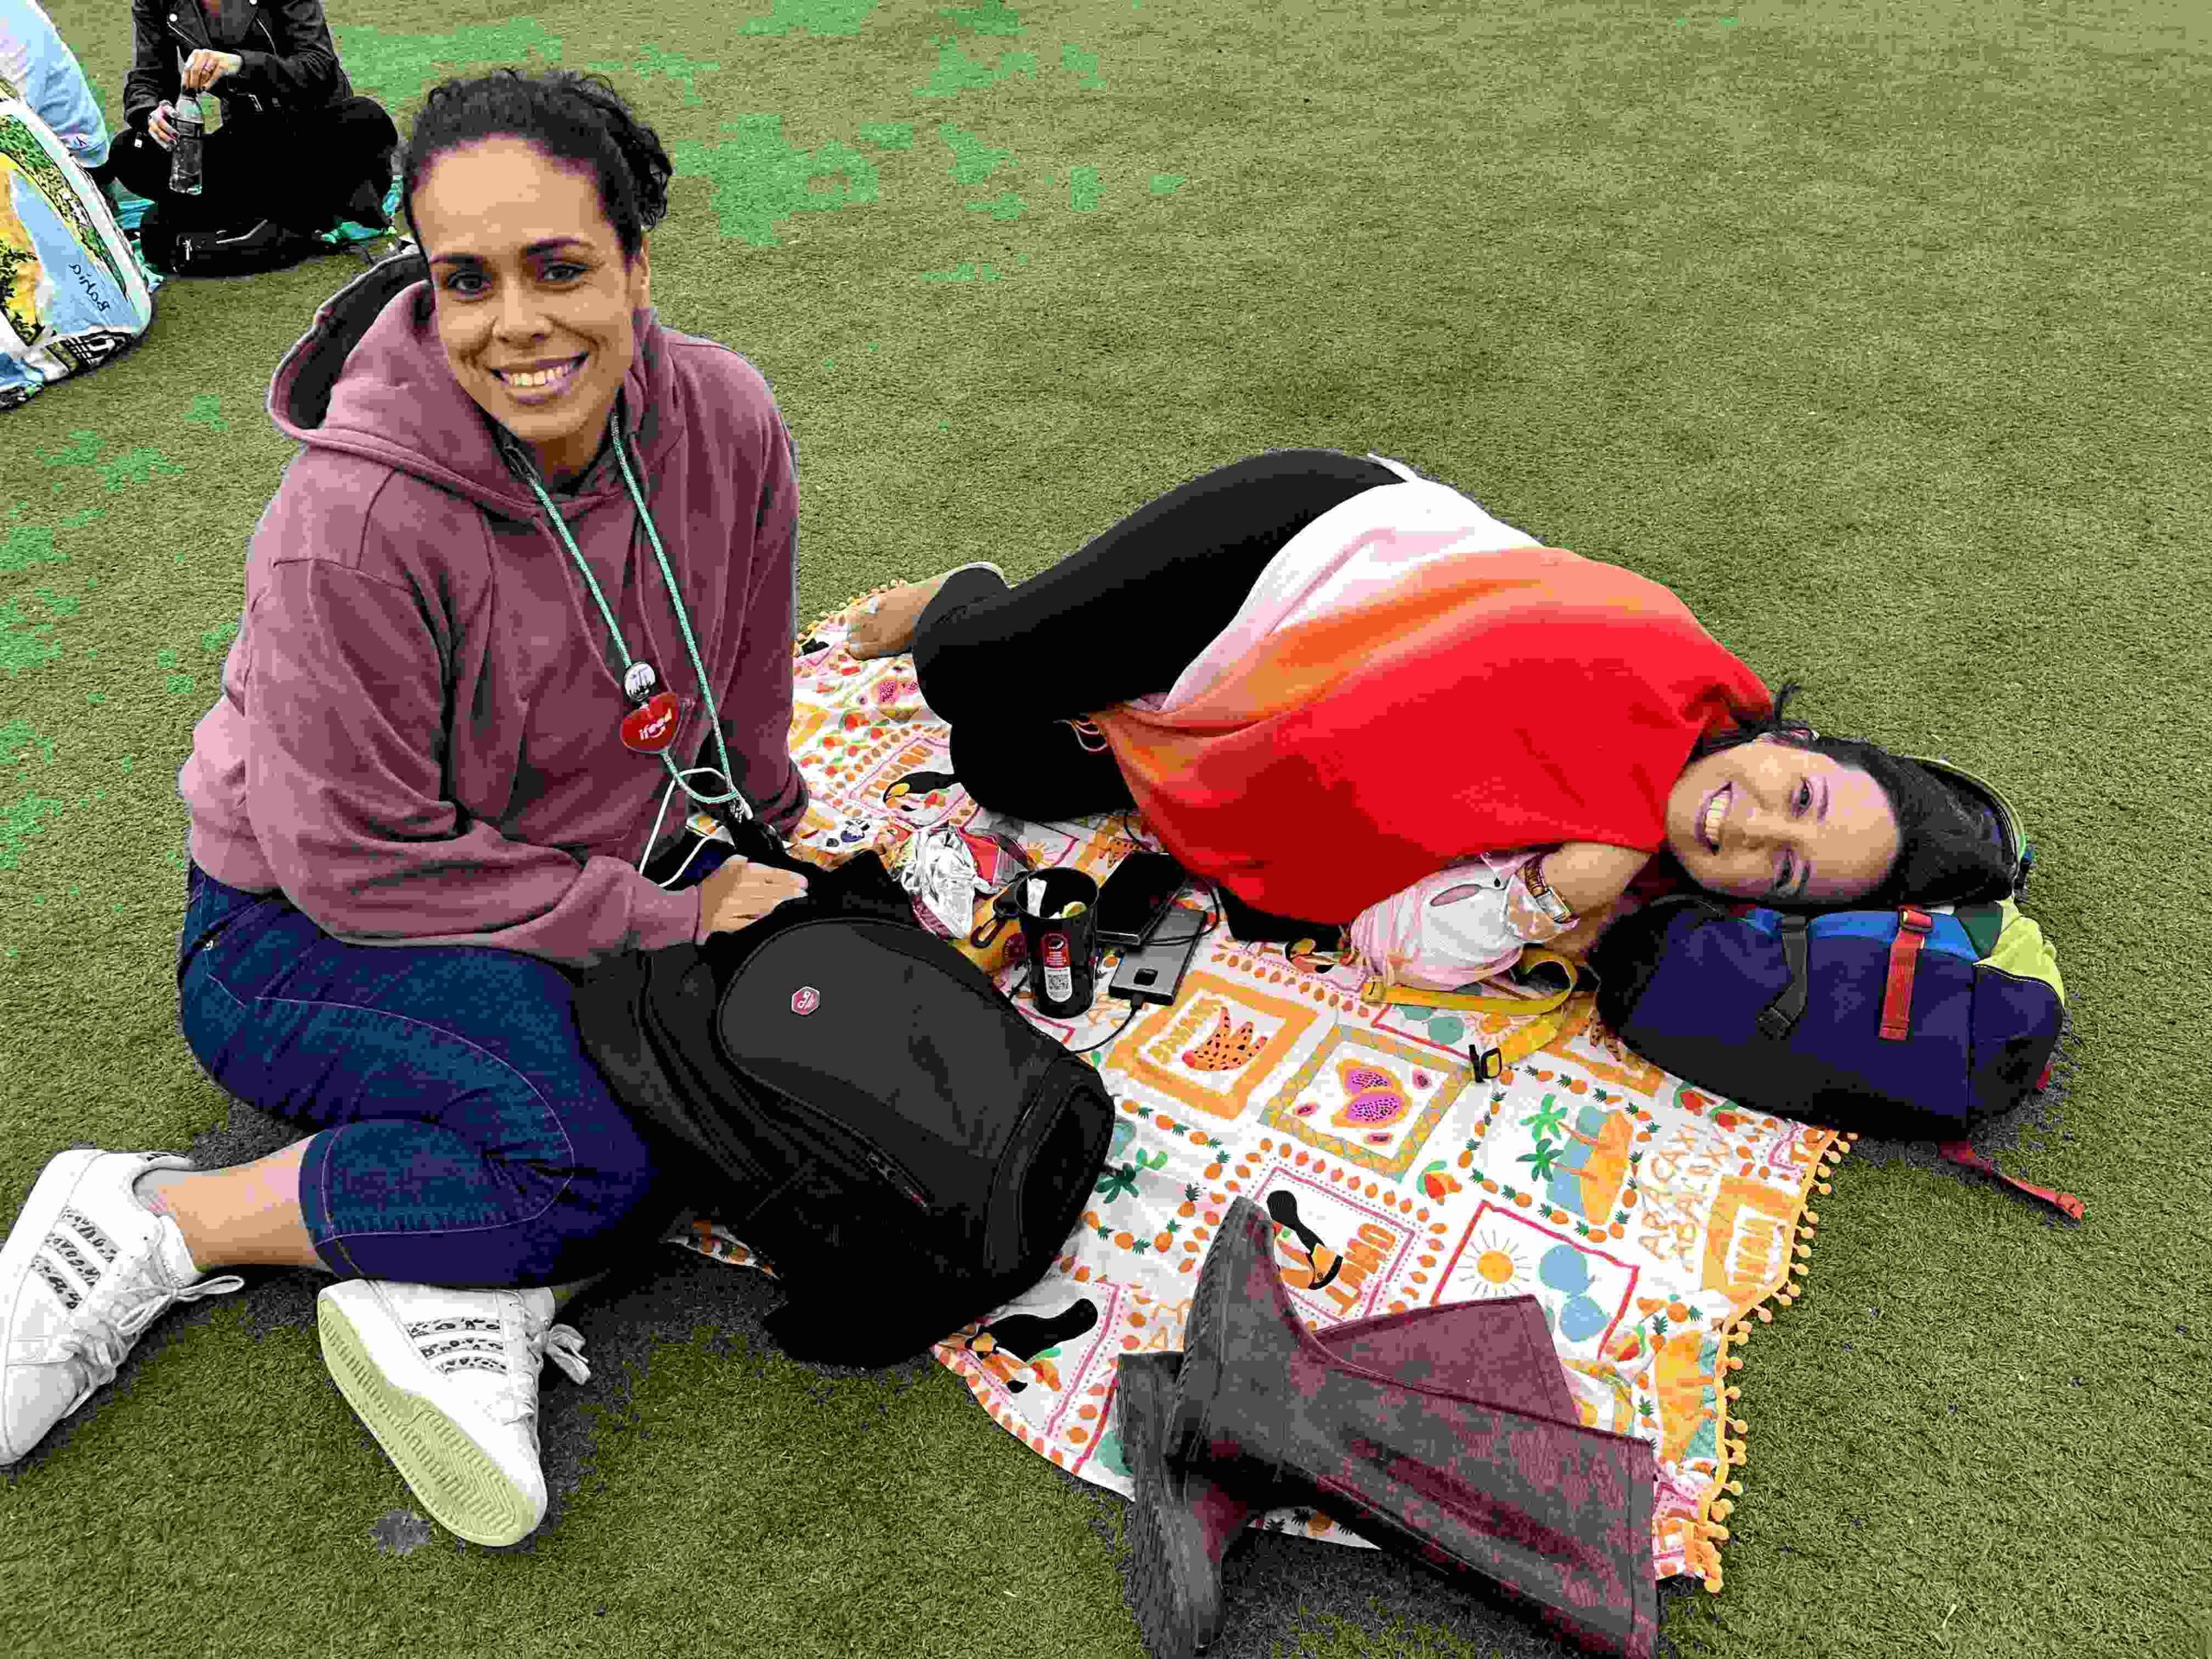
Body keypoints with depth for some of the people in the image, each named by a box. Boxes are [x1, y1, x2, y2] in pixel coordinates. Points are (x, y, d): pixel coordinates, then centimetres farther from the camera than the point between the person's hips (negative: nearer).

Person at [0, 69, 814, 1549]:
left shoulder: (727, 423, -13)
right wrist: (669, 919, -21)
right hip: (311, 930, -6)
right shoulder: (357, 524, -28)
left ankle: (462, 1288, -15)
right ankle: (147, 1227, -8)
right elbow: (360, 860, -23)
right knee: (601, 1159, -29)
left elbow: (745, 730, 2)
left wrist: (760, 868, 9)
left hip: (606, 872, 6)